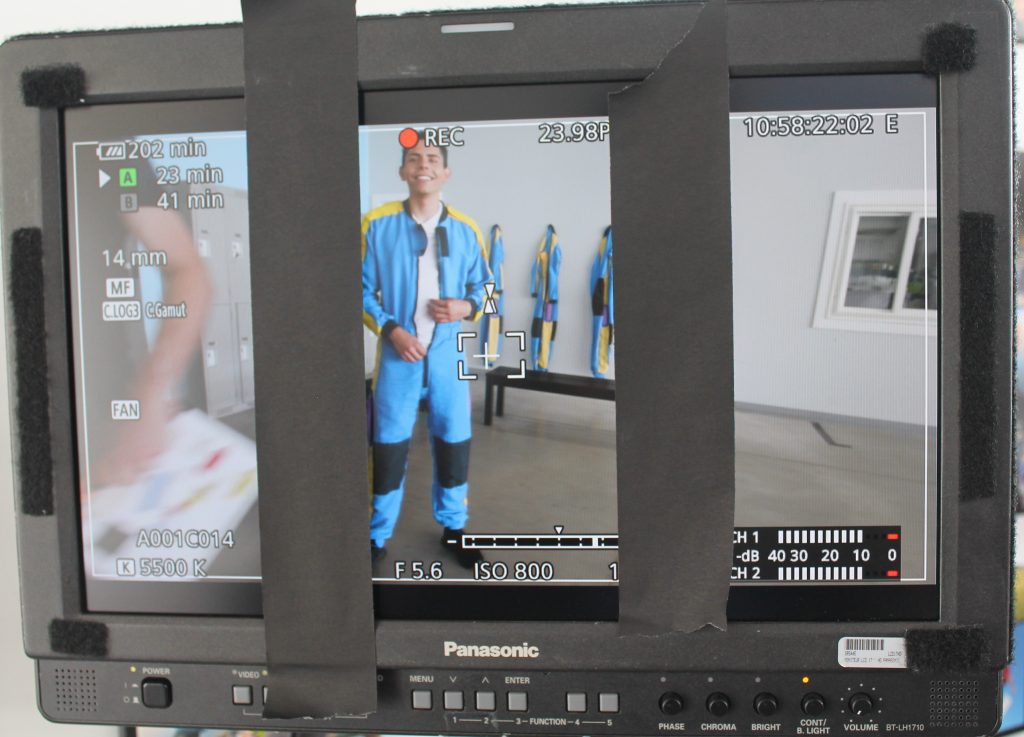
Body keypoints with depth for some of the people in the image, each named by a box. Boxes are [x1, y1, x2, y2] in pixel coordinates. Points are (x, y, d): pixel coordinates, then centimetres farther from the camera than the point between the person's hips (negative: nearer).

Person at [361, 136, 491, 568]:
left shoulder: (465, 230, 3)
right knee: (388, 447, 4)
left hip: (447, 355, 2)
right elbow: (363, 289, 0)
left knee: (454, 444, 10)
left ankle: (453, 528, 30)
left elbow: (483, 286, 11)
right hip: (398, 354, -2)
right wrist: (391, 330, -14)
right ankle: (377, 536, 21)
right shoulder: (377, 224, -3)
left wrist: (466, 306, -11)